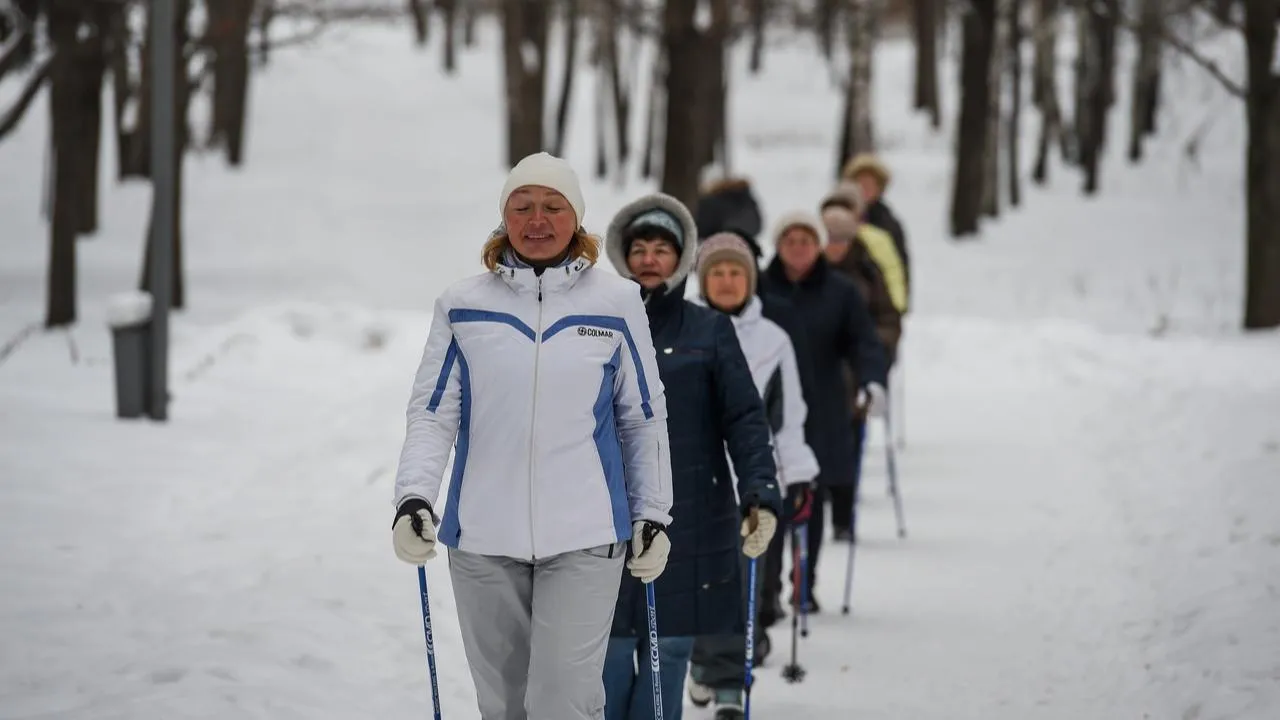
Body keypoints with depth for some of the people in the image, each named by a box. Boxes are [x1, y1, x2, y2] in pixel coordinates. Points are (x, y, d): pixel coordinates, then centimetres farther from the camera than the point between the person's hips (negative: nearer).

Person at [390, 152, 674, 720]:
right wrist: (413, 497, -11)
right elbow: (432, 412, 3)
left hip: (584, 540, -2)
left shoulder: (616, 304, 4)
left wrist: (652, 514, 9)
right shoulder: (463, 305, 5)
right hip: (482, 537, 2)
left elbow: (645, 418, 11)